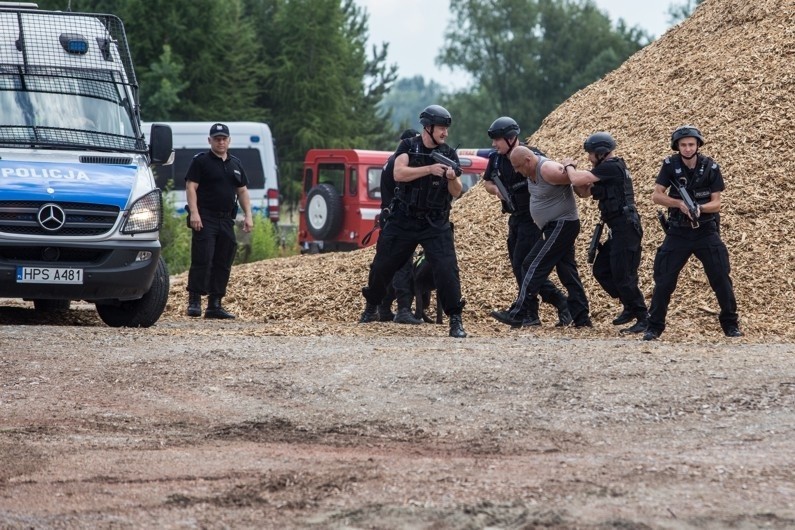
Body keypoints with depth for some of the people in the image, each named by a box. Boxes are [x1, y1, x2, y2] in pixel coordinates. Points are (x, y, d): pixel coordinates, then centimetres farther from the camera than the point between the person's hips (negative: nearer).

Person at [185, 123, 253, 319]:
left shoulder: (235, 164, 18)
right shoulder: (200, 161, -1)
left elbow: (242, 191, 21)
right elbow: (191, 187, -8)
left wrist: (248, 215, 10)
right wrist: (194, 213, -19)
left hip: (226, 220, 6)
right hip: (205, 219, -6)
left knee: (223, 264, 6)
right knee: (202, 261, -12)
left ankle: (215, 305, 10)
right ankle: (194, 302, -11)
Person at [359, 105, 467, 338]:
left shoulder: (449, 155, 1)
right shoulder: (408, 147, -2)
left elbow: (456, 192, -3)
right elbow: (399, 173, -19)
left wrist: (452, 179, -26)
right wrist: (429, 169, -28)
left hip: (436, 225, 0)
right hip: (403, 221, 0)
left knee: (447, 268, -15)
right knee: (382, 266, 9)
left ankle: (455, 320, -10)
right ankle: (371, 307, 32)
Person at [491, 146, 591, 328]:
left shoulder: (547, 170, -22)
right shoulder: (532, 171, 6)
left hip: (562, 225, -10)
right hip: (556, 227, 10)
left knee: (534, 267, -11)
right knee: (568, 272, 9)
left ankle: (516, 315, -12)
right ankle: (581, 318, 10)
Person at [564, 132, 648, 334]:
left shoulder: (611, 167, -15)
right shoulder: (611, 169, 17)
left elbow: (579, 180, -20)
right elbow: (584, 192, 21)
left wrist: (569, 166, 0)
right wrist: (573, 170, 7)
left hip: (625, 228, -11)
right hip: (618, 231, 11)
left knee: (623, 276, -10)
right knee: (601, 270, 14)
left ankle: (644, 319, -5)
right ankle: (630, 307, 23)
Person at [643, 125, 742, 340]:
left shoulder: (710, 167, -6)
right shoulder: (670, 165, -5)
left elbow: (716, 203, -6)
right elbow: (656, 195, -9)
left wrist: (700, 208, -26)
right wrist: (680, 204, -24)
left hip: (706, 232, 0)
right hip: (678, 232, 0)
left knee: (721, 278, -3)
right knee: (663, 280, -3)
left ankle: (730, 324, 12)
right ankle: (654, 326, 7)